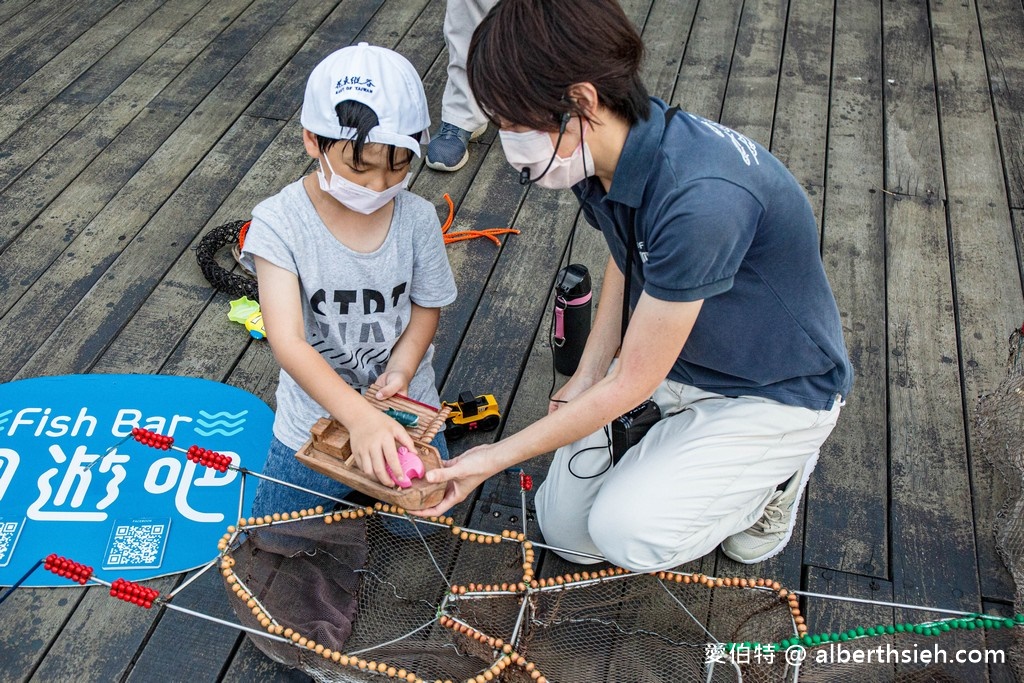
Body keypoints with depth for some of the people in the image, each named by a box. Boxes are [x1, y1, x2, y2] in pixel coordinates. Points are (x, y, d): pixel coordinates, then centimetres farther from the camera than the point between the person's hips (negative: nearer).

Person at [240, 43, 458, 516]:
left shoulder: (417, 219, -13)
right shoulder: (279, 223, -23)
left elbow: (427, 306, 2)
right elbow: (288, 342, -31)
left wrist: (401, 371, -18)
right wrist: (359, 416, -45)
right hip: (315, 420, -1)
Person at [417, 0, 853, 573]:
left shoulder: (700, 201, -39)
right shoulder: (604, 157, -13)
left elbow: (630, 383, -28)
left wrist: (498, 457, -19)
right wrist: (585, 379, -4)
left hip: (778, 392, -6)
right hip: (678, 360, 7)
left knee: (628, 532, -22)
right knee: (566, 529, 1)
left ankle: (774, 473, 5)